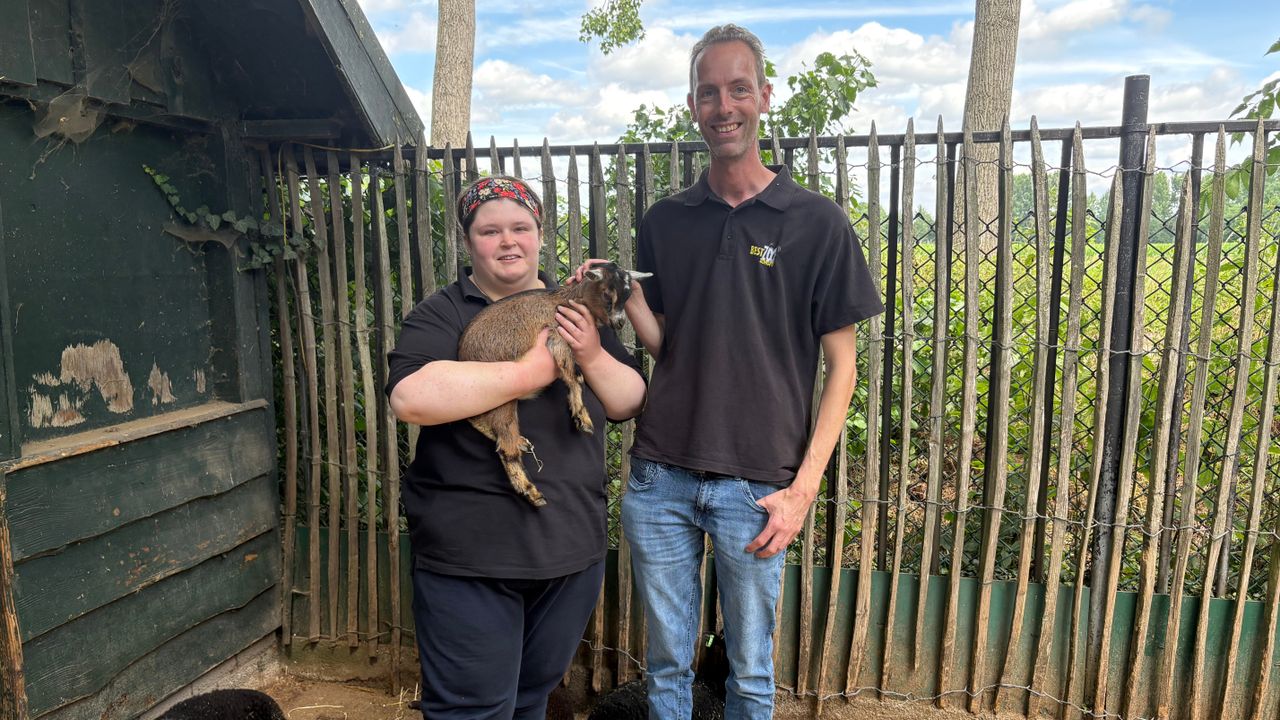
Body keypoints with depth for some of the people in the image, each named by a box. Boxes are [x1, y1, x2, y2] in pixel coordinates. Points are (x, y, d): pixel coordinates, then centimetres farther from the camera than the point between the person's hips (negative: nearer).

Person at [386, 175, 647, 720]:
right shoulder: (442, 316, -5)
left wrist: (593, 357, -13)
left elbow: (630, 403, 8)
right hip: (470, 555, -4)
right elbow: (410, 397, -23)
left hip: (573, 548, 5)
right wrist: (530, 372, -21)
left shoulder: (573, 310, 9)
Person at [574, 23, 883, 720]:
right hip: (659, 477, 3)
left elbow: (841, 365, -2)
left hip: (756, 484, -2)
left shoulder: (816, 223, -3)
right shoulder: (664, 221, 6)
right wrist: (628, 297, -9)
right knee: (667, 660, 16)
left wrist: (804, 486, -9)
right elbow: (664, 345, 11)